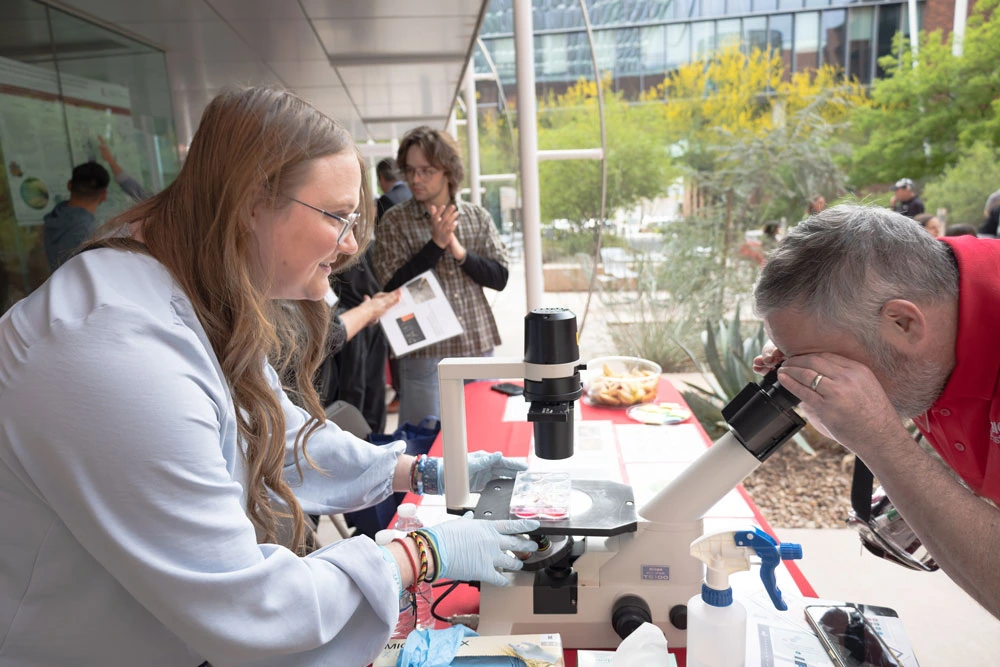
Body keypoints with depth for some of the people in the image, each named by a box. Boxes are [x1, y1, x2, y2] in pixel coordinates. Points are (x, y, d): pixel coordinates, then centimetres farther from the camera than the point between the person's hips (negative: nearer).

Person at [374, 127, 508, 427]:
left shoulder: (477, 217, 5)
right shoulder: (394, 221, -2)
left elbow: (500, 278, 1)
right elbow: (394, 288, -10)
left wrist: (460, 252, -14)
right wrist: (436, 243, -17)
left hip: (479, 347, 3)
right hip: (425, 354, -3)